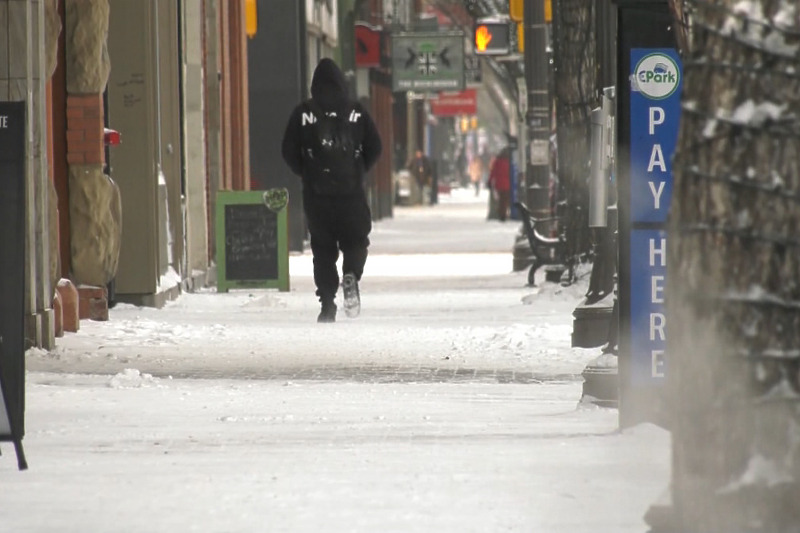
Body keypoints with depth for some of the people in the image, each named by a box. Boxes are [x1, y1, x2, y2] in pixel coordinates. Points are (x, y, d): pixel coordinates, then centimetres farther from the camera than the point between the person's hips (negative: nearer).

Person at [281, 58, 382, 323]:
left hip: (316, 192, 0)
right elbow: (375, 148, 2)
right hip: (351, 191, 0)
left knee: (323, 248, 8)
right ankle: (351, 275, -17)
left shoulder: (303, 113, -1)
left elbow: (289, 152, -1)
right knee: (355, 241, 14)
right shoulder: (356, 112, 0)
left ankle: (327, 305, 1)